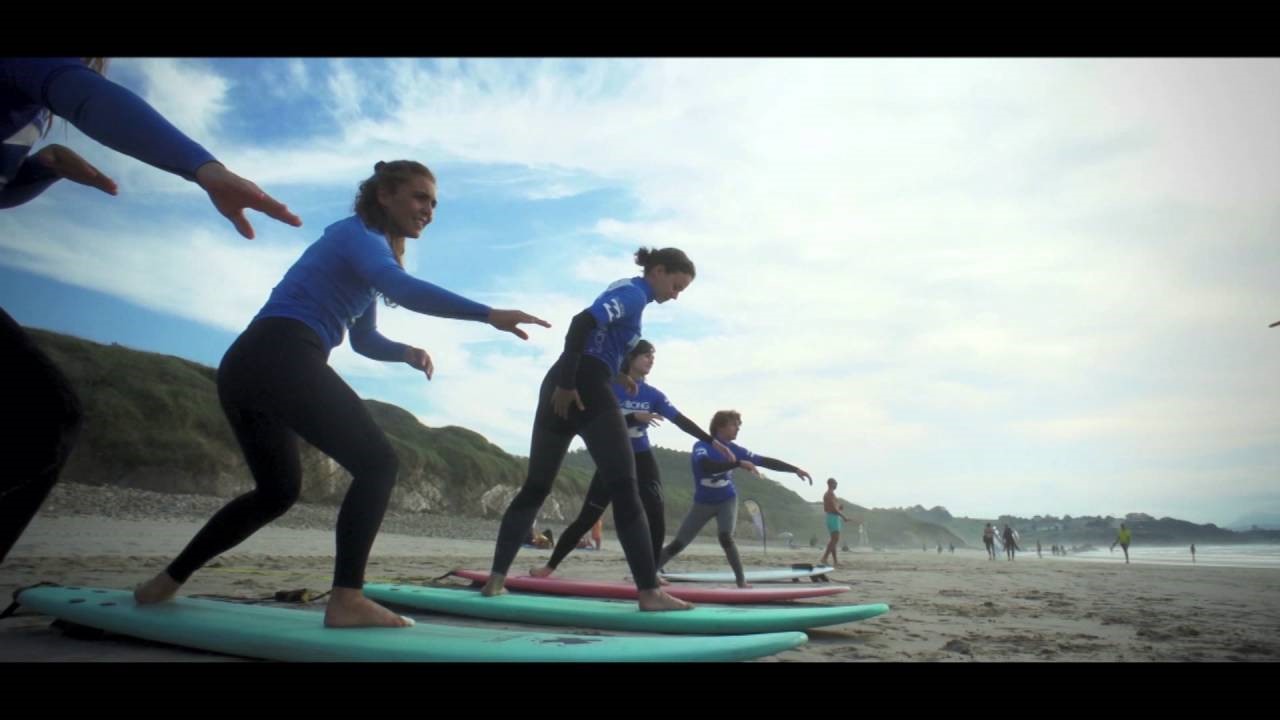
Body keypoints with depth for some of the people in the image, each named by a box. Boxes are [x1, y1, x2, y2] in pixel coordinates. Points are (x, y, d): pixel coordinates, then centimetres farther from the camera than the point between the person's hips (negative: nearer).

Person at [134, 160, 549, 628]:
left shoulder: (365, 247, 26)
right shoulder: (358, 234, -3)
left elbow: (363, 339, 31)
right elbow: (399, 287, -27)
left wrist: (405, 352, 11)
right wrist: (488, 315, -33)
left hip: (246, 367, 10)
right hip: (282, 361, -10)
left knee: (277, 490, 23)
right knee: (376, 462, -11)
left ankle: (166, 582, 32)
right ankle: (346, 601, -17)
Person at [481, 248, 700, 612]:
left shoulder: (627, 291, 24)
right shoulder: (634, 293, -5)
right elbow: (582, 324, -20)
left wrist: (616, 373, 19)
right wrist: (567, 384, -21)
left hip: (559, 387, 10)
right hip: (584, 390, -10)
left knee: (535, 487, 12)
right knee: (624, 488, -9)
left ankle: (496, 578, 14)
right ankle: (649, 592, -10)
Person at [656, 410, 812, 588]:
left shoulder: (735, 449, -6)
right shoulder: (702, 445, -18)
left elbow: (765, 461, -4)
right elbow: (706, 466, -39)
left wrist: (796, 469, -9)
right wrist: (739, 463, -44)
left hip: (727, 500, 2)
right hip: (703, 503, -1)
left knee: (725, 537, -23)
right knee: (678, 544, 0)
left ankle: (741, 581, -9)